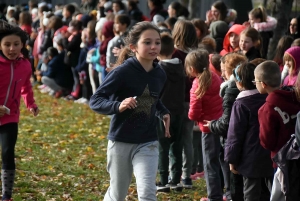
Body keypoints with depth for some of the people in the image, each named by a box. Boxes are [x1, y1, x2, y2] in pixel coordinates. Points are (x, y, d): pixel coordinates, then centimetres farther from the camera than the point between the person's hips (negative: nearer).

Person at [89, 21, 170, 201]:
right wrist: (118, 106, -36)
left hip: (148, 143, 3)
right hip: (121, 142, -3)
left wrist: (164, 113, 1)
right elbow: (95, 101, -17)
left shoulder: (160, 74, 0)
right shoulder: (123, 72, -17)